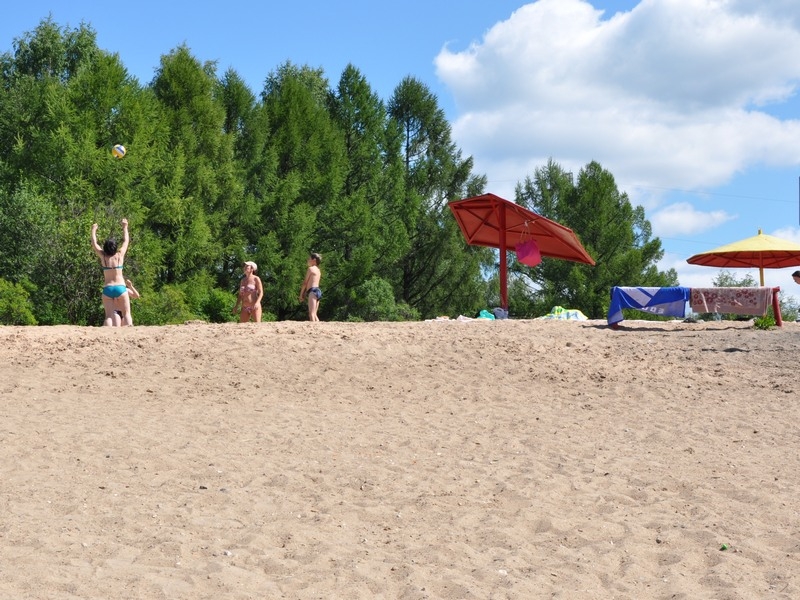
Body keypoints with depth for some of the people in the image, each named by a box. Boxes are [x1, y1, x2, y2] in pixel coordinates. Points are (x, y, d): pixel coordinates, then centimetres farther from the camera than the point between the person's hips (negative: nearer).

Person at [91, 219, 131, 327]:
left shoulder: (103, 256, 3)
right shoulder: (120, 255, 2)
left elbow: (94, 244, 18)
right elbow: (126, 241, 17)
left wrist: (93, 230, 32)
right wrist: (125, 227, 30)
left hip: (107, 289, 1)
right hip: (120, 288, -1)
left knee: (109, 316, -4)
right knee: (126, 313, 4)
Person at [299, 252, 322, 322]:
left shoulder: (310, 268, -3)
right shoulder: (318, 270, 23)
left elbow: (305, 282, -3)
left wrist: (301, 294, 3)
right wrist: (305, 293, 15)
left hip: (313, 291, -9)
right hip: (318, 291, 9)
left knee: (311, 313, -19)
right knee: (314, 314, 11)